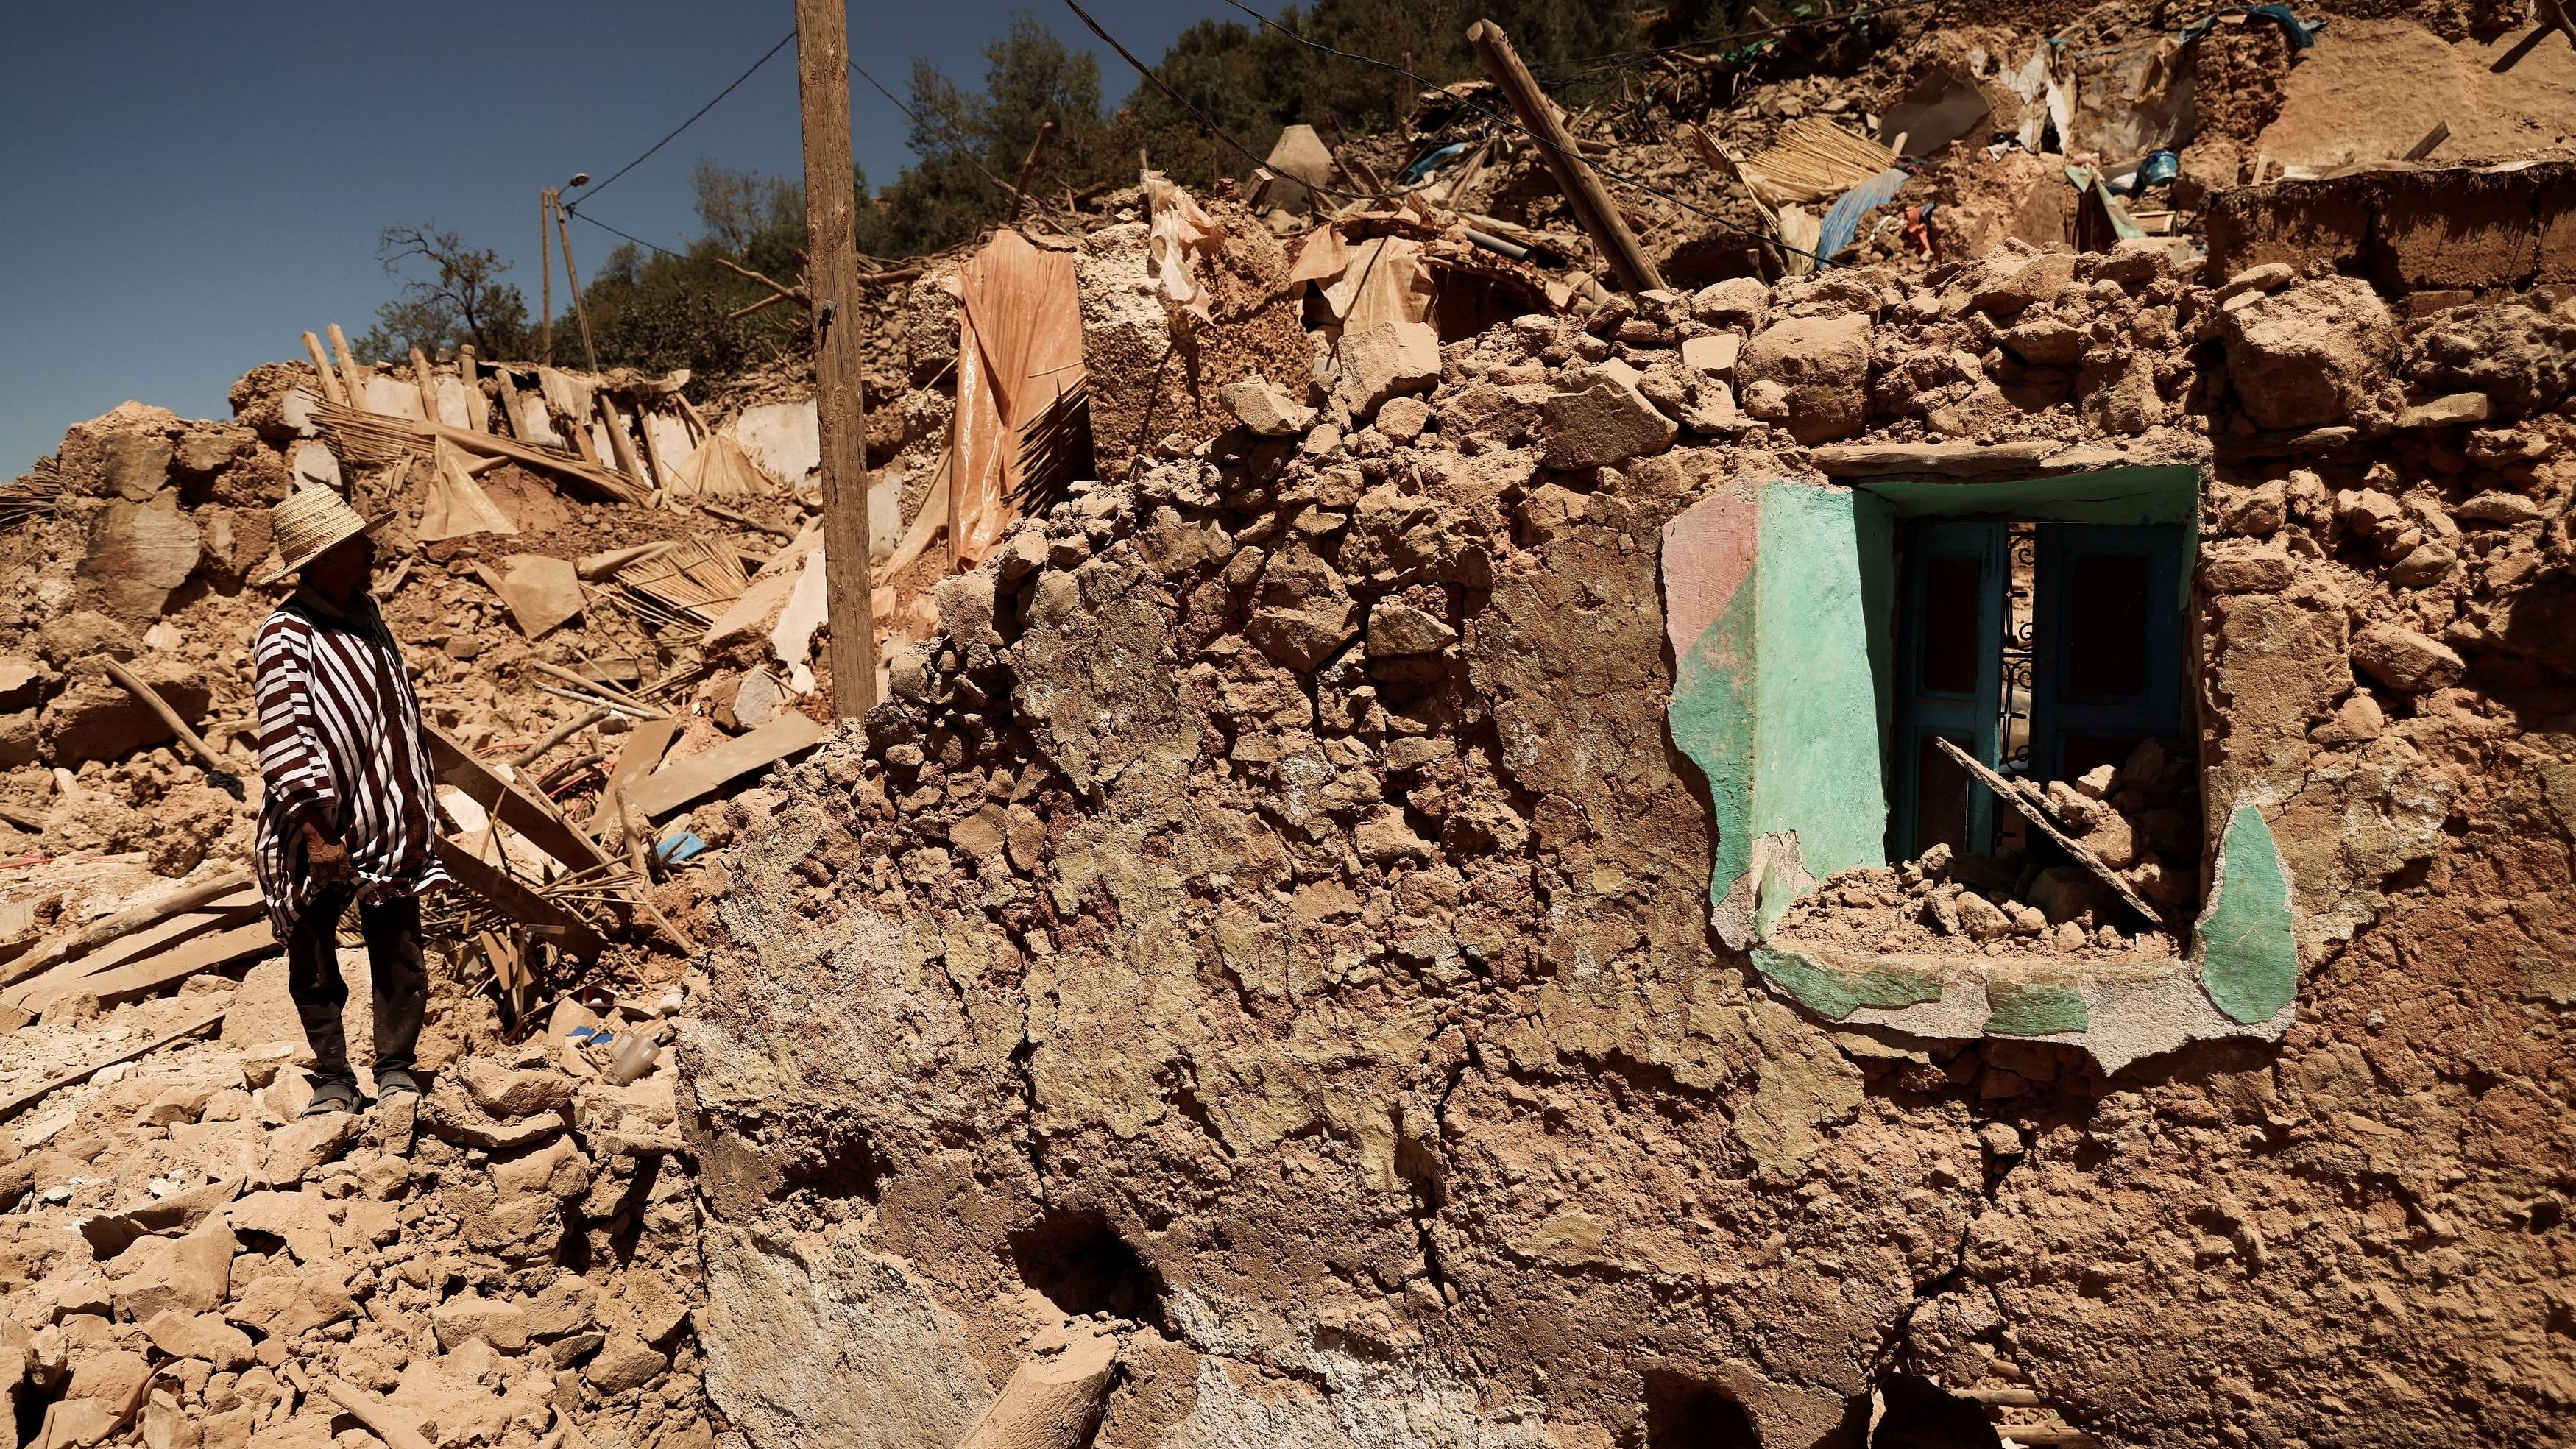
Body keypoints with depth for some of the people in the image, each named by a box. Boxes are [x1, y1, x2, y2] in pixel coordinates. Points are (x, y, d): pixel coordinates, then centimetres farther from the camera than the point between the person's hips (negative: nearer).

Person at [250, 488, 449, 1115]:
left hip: (391, 826, 6)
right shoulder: (287, 635, -14)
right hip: (323, 834, -6)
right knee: (316, 964, 8)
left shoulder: (365, 612, 9)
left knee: (399, 954, 9)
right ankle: (333, 1077, 20)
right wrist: (315, 836, -21)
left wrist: (419, 809, 18)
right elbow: (285, 742, -18)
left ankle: (396, 1067, 20)